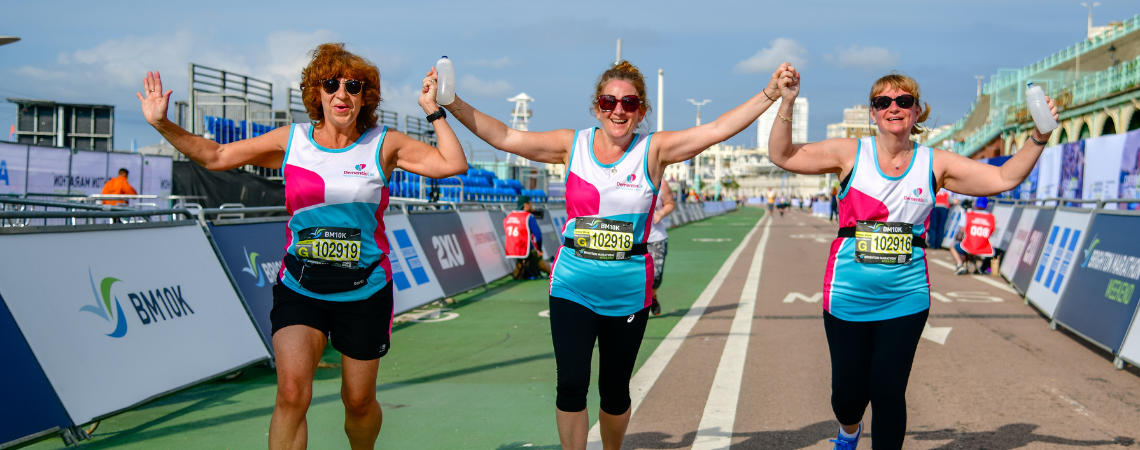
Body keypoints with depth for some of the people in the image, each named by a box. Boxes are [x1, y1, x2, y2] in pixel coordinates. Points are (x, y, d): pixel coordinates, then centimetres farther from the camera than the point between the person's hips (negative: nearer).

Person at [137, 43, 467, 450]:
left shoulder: (384, 145, -1)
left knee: (359, 401, 11)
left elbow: (453, 164, -9)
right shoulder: (291, 141, 1)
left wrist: (433, 110, -10)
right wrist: (163, 124, -3)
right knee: (291, 393, -19)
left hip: (365, 292, 0)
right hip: (299, 289, 0)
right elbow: (214, 156, 7)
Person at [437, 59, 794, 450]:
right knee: (571, 386, -8)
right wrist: (454, 105, -9)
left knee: (615, 390, 11)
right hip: (573, 288, 0)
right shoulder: (573, 145, 1)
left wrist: (770, 93, -16)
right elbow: (504, 137, -1)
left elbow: (717, 130, -9)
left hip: (628, 293, 0)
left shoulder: (654, 150, -2)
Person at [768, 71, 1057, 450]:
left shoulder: (935, 164, 3)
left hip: (905, 296, 1)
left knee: (888, 391, -3)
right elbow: (782, 156, -3)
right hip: (849, 295, -1)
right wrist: (787, 104, -15)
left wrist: (1038, 138, -12)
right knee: (848, 391, 7)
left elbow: (1005, 178, 1)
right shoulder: (851, 154, -1)